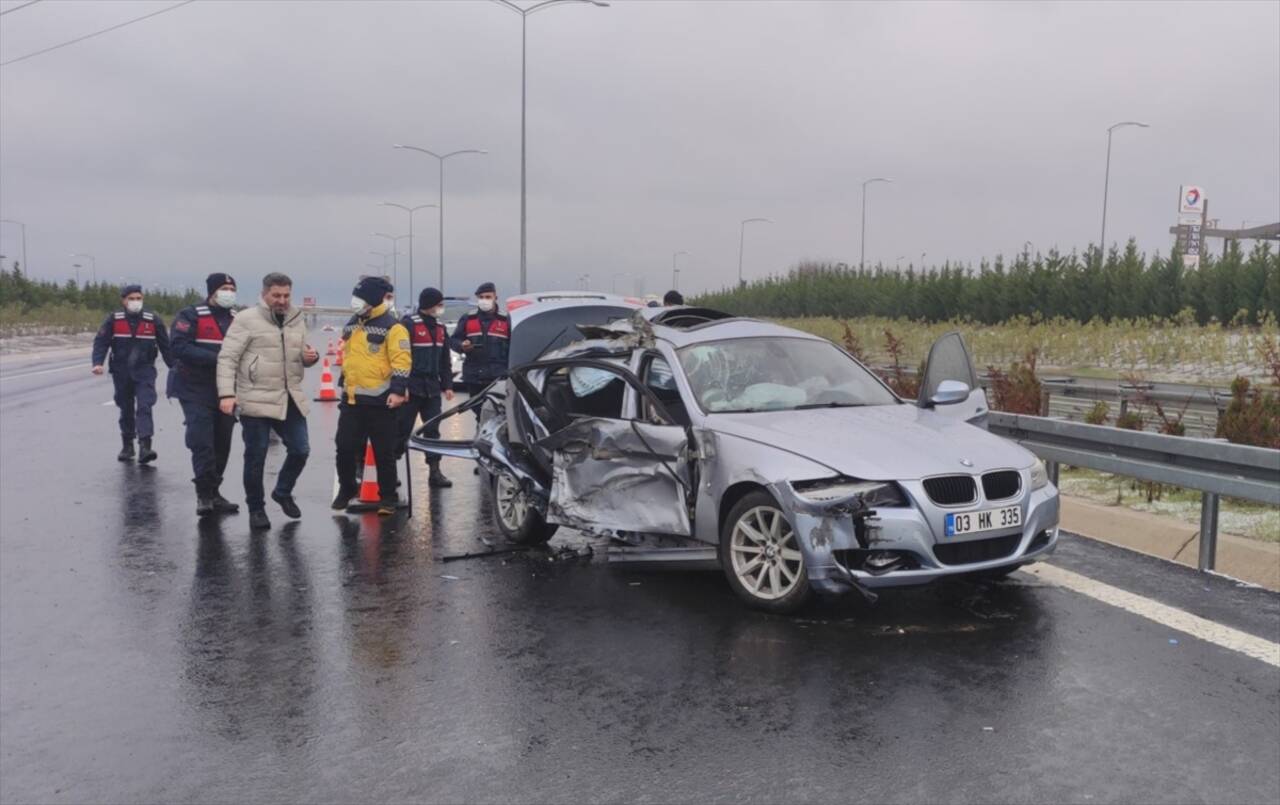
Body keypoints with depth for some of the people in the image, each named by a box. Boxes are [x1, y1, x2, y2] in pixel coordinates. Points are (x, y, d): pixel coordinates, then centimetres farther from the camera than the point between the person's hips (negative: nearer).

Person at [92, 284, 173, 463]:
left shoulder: (154, 320, -2)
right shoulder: (113, 320, -2)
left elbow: (165, 346, 4)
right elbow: (101, 342, -3)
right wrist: (98, 363, -18)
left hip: (145, 370, -2)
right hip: (121, 371, 2)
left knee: (145, 406, -16)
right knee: (126, 409, 13)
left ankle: (144, 447, -23)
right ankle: (127, 446, 27)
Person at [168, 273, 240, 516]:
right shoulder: (191, 316, -6)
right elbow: (179, 347, -17)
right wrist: (215, 358, -24)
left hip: (225, 391, 5)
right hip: (195, 389, -5)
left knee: (222, 443, 9)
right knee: (202, 442, -12)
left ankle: (212, 493, 21)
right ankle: (204, 493, -3)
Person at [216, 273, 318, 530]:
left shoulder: (297, 320, 11)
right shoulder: (246, 319, -7)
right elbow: (227, 358, -10)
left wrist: (311, 357, -4)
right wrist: (226, 393, -19)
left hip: (291, 399, 5)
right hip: (256, 401, -5)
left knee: (300, 450, 8)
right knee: (256, 457, 4)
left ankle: (283, 492, 33)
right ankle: (256, 508, 19)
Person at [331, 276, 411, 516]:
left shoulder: (392, 327, -10)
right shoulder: (352, 324, 15)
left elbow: (401, 362, -16)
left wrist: (397, 390, -24)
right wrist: (344, 384, 27)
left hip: (380, 401, -7)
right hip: (352, 399, 7)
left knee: (383, 453, 1)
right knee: (344, 448, 8)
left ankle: (388, 498, 11)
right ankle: (347, 488, 28)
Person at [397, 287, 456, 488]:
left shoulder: (440, 328, 14)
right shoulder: (409, 324, -9)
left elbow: (445, 359, 18)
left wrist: (447, 385, 12)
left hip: (432, 388, 7)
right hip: (411, 387, -7)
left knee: (433, 431, 6)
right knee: (402, 430, -1)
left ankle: (435, 472, 9)